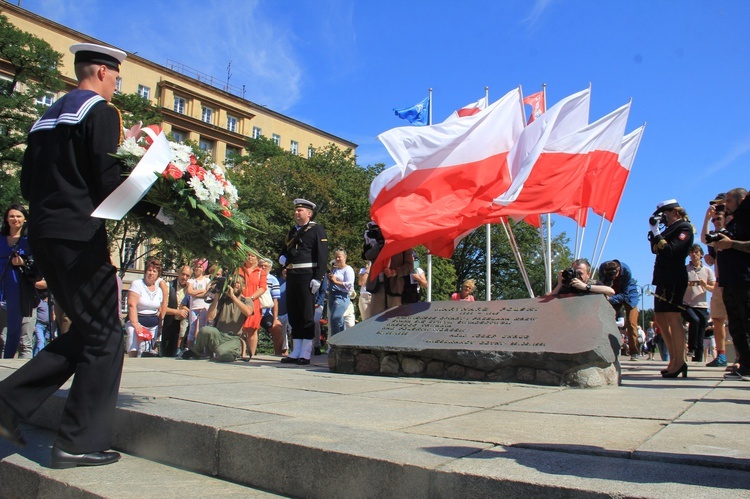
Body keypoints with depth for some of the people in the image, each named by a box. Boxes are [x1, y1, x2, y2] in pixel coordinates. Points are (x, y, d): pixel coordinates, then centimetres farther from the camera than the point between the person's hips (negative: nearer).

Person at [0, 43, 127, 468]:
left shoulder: (48, 116, 20)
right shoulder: (101, 111, -6)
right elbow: (108, 181, -15)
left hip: (43, 234, 9)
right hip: (80, 236, -9)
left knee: (87, 330, 18)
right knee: (105, 337, -1)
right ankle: (80, 443, 3)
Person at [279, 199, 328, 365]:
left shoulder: (317, 230, -2)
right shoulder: (292, 231, 21)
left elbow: (323, 256, -9)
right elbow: (284, 250, 30)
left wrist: (318, 278, -17)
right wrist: (282, 258, 6)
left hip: (307, 277, -7)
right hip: (292, 277, 7)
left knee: (307, 315, -4)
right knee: (293, 314, 9)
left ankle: (306, 353, 2)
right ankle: (296, 352, 17)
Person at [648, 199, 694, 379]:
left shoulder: (684, 228, -5)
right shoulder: (671, 229, 21)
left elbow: (670, 251, -18)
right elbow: (655, 249, 16)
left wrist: (656, 233, -14)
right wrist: (654, 231, 7)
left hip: (674, 278, -10)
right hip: (664, 279, 10)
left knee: (673, 318, -12)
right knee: (661, 319, 10)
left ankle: (680, 361, -9)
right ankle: (674, 359, 16)